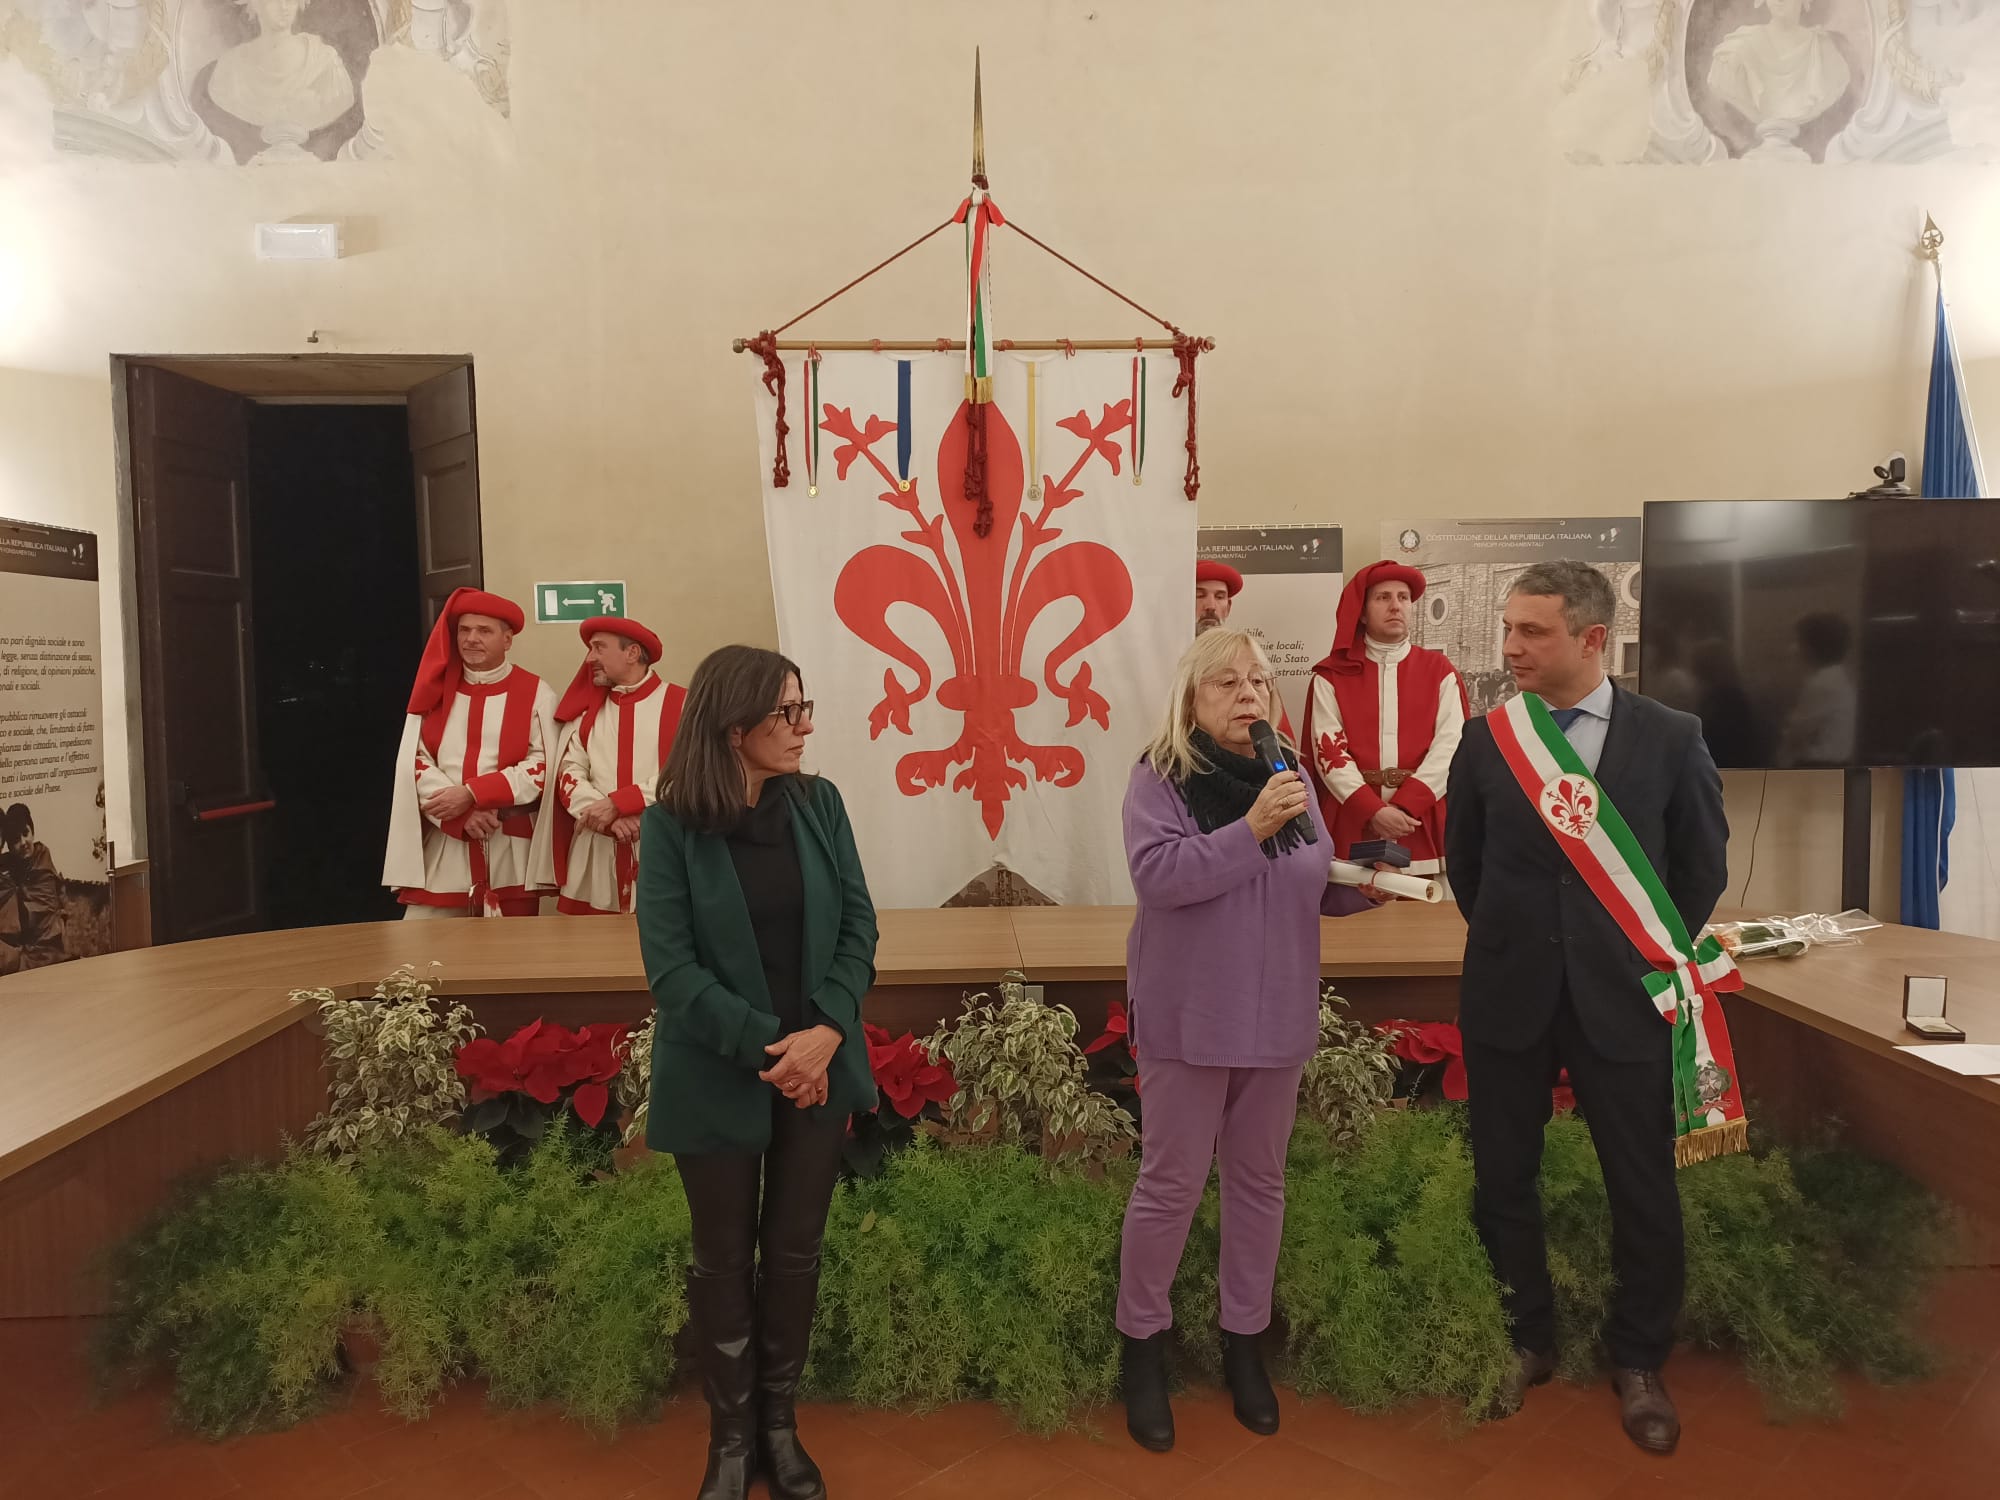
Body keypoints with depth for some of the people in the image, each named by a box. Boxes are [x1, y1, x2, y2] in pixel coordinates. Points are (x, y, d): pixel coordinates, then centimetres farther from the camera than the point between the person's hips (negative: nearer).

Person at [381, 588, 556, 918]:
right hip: (443, 848, 2)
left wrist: (472, 794, -15)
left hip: (510, 850, -2)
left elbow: (543, 765, -6)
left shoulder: (535, 692, 2)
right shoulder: (436, 690, 10)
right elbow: (414, 762, 3)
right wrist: (460, 812, -13)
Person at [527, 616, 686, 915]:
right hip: (596, 858, 4)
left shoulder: (680, 704, -1)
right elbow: (569, 776, 7)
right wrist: (608, 819, -11)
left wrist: (616, 804, -12)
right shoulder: (586, 710, 14)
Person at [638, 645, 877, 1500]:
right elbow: (671, 965, -13)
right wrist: (766, 1046, -19)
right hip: (720, 1077, -2)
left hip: (817, 1065, 3)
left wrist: (826, 1031, -16)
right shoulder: (672, 825, -11)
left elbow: (858, 926, -2)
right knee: (723, 1259, 13)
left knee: (795, 1252, 14)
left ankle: (780, 1424, 35)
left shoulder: (819, 803, -2)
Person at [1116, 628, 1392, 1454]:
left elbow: (1314, 888, 13)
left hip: (1276, 1013, 5)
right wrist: (1251, 827, -28)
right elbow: (1156, 873, -24)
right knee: (1171, 1182, 4)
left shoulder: (1286, 775, 6)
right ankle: (1142, 1342, 24)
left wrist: (1364, 885, -7)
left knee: (1259, 1179, 15)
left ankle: (1244, 1338, 33)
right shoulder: (1160, 775, -10)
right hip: (1190, 1015, -5)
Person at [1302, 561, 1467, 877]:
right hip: (1351, 823, -1)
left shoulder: (1440, 670, 9)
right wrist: (1372, 810, -16)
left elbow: (1449, 745, -2)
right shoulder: (1331, 675, 6)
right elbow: (1329, 751, -3)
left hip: (1423, 825, 1)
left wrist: (1405, 806, -14)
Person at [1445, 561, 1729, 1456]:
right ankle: (1525, 1341, 32)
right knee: (1503, 1179, 11)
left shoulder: (1671, 737, -5)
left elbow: (1703, 864, 6)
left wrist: (1653, 955, 8)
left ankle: (1637, 1362, 31)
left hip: (1621, 997, -1)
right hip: (1508, 996, 1)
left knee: (1643, 1187, 9)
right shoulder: (1486, 738, -2)